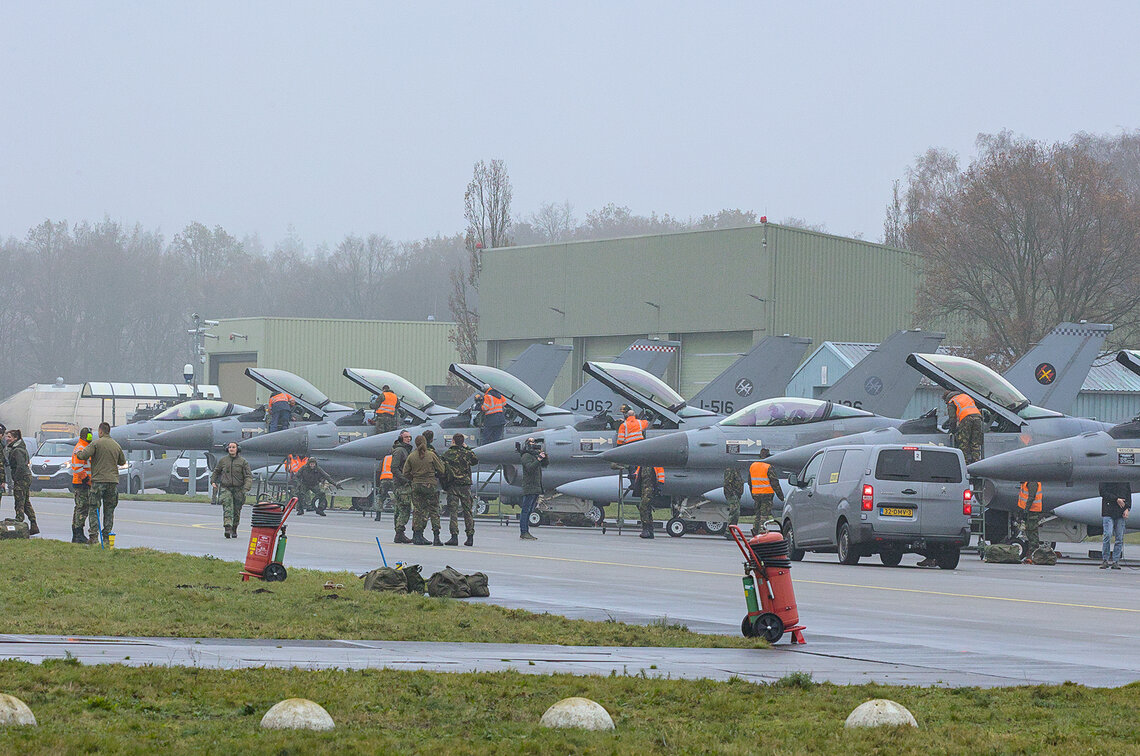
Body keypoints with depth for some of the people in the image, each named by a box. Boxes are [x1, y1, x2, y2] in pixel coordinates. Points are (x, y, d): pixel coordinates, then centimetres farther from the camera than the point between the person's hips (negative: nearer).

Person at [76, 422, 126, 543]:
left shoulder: (96, 443, -6)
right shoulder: (116, 445, 9)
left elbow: (84, 455, -15)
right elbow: (122, 462, 21)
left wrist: (78, 453, 7)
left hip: (99, 480, -4)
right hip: (113, 481, 4)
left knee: (94, 510, 1)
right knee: (109, 510, 9)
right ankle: (106, 535, 7)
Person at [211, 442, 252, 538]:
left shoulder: (243, 461, -1)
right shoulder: (223, 460, 5)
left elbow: (248, 476, -5)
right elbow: (216, 471, 24)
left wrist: (246, 488, -18)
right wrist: (213, 481, 13)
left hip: (238, 490, 0)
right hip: (225, 489, 0)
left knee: (236, 512, 9)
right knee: (227, 508, -18)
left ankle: (234, 530, 26)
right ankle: (228, 529, -30)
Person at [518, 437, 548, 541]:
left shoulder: (535, 456, 19)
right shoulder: (526, 456, -8)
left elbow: (546, 464, 22)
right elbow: (530, 468, -22)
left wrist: (544, 456, 4)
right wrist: (539, 459, -27)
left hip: (536, 488, 9)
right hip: (529, 488, -9)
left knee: (529, 511, 10)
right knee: (526, 510, -10)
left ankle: (526, 532, 12)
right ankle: (523, 532, -12)